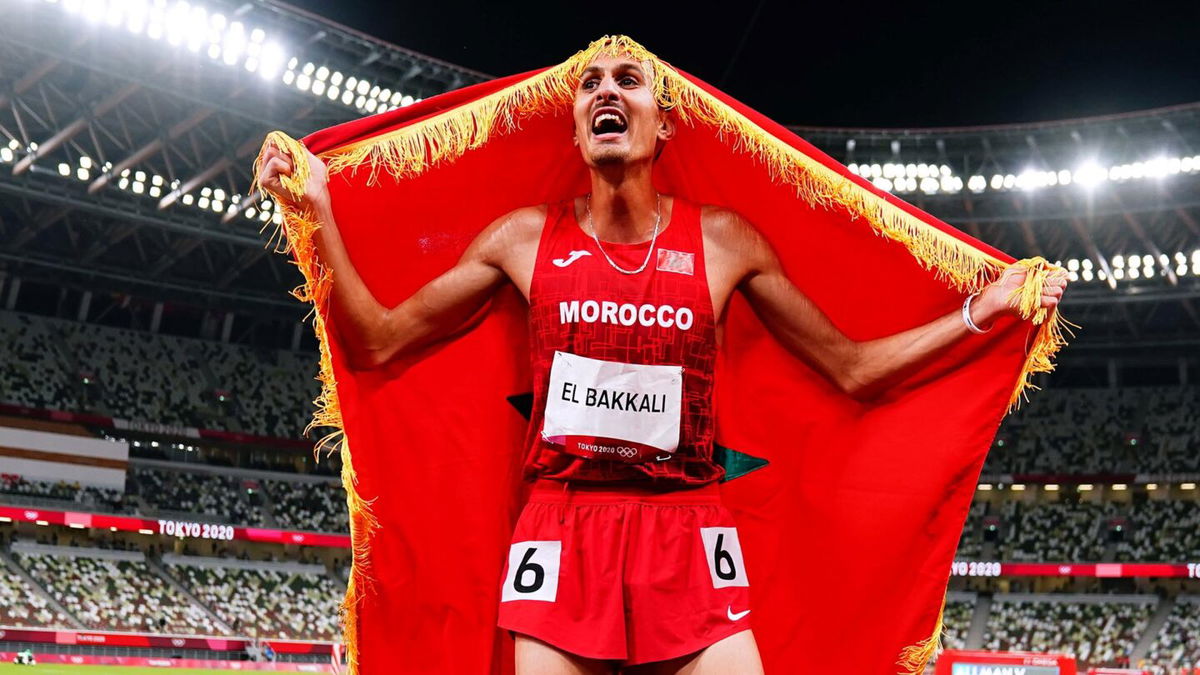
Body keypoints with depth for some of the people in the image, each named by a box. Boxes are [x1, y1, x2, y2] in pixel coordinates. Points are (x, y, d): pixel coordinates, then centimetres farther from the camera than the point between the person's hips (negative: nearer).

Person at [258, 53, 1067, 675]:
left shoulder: (725, 240, 2)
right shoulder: (524, 237, 3)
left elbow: (849, 368, 7)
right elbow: (377, 344, 4)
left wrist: (975, 315, 2)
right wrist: (319, 214, -4)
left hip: (689, 532, 0)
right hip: (563, 530, 0)